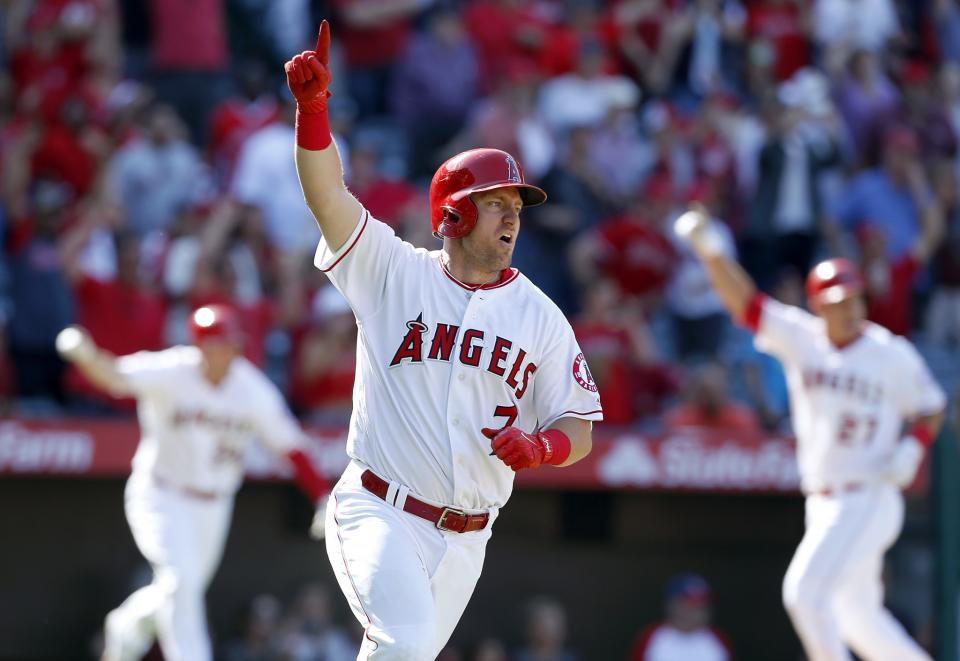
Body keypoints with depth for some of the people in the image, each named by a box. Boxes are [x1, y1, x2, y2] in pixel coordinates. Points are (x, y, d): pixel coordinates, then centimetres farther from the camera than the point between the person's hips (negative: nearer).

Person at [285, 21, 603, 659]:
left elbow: (579, 429, 7)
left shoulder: (540, 317, 6)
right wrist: (312, 106, -28)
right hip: (379, 513, -4)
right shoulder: (394, 272, -1)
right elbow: (327, 193, -12)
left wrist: (537, 448, -16)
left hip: (463, 538, 4)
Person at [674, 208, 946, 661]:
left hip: (869, 500, -6)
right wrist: (708, 250, -20)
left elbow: (930, 409, 5)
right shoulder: (801, 339, 3)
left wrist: (912, 449, -14)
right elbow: (744, 301, -6)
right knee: (857, 618, 12)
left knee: (804, 591, -19)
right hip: (822, 502, 6)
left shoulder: (892, 355, -6)